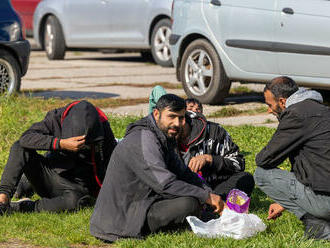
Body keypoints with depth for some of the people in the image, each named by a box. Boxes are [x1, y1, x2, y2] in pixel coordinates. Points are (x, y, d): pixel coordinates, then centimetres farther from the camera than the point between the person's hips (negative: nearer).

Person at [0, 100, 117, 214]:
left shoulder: (102, 127, -14)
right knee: (19, 148, -21)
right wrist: (61, 143, -38)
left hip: (77, 185, -2)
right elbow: (26, 138, -27)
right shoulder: (57, 117, -14)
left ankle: (15, 208, -29)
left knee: (75, 200, -39)